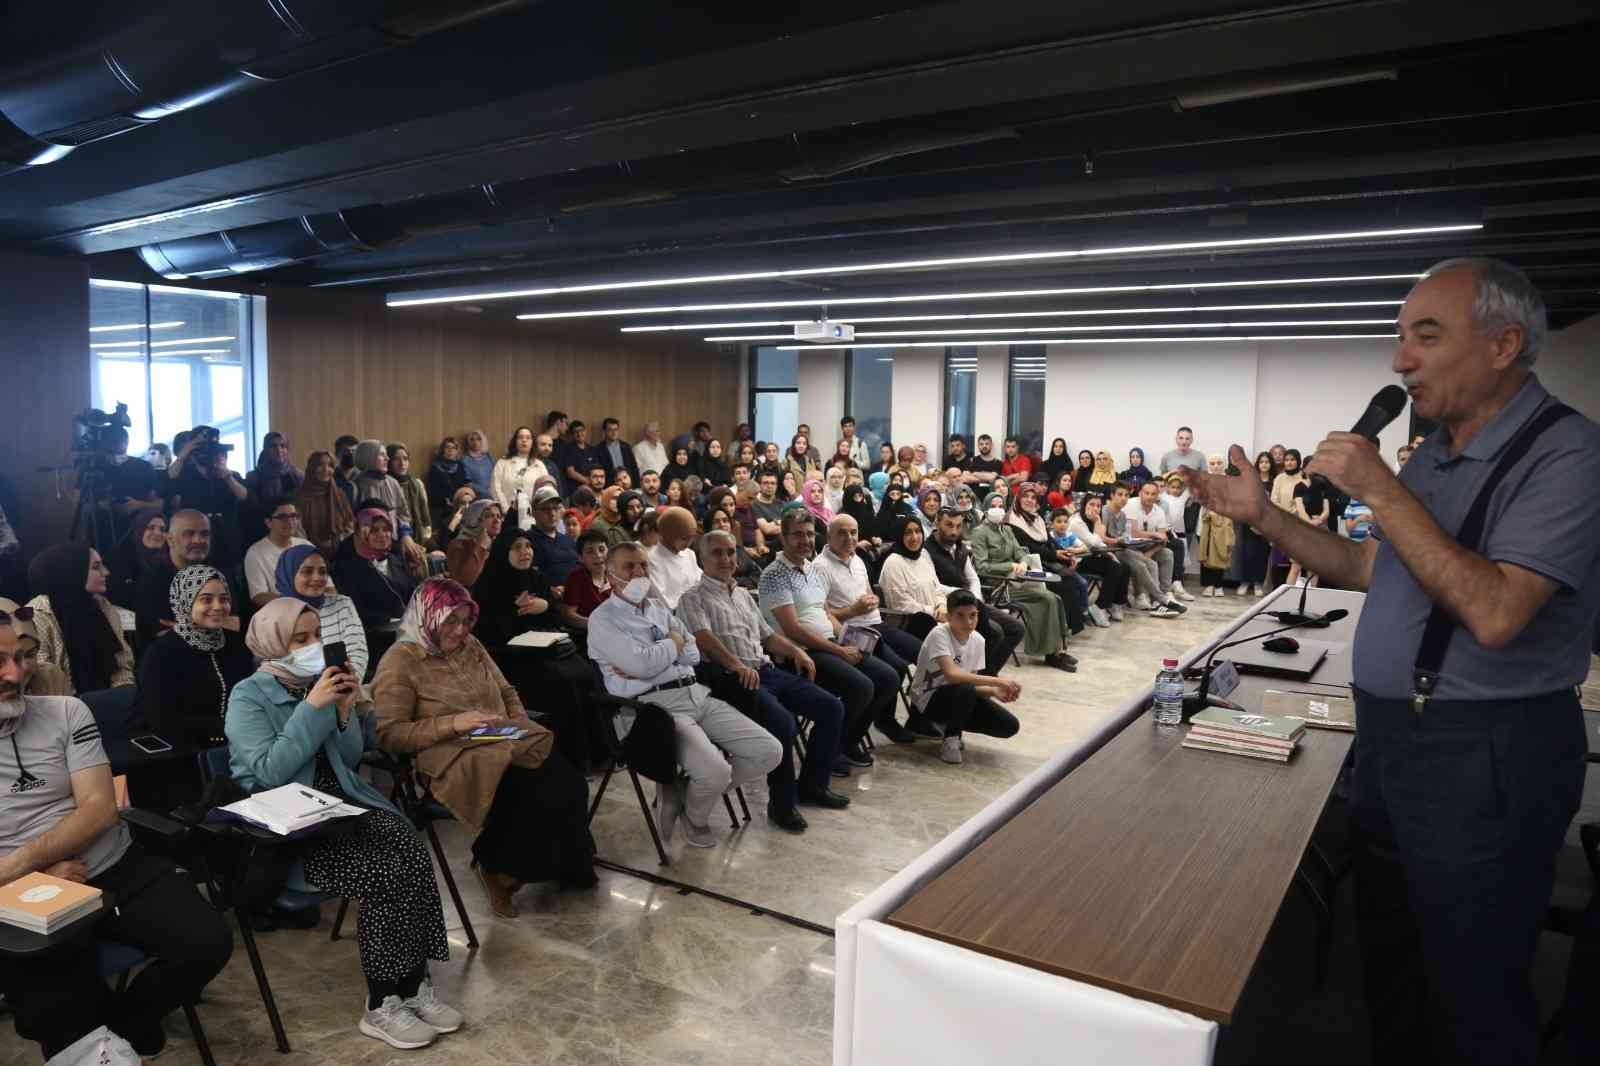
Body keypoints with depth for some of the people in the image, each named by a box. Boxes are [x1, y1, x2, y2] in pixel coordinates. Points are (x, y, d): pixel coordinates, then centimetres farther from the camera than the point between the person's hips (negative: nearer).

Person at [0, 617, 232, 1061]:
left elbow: (101, 808, -6)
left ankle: (126, 1020, 12)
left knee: (209, 942, -14)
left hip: (120, 870, 2)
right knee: (62, 1023, -22)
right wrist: (41, 874, -16)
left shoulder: (65, 712, 2)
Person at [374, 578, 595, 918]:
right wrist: (453, 723, -19)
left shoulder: (471, 646, 16)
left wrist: (520, 721, 3)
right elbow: (389, 734, -11)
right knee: (535, 795, -28)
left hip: (507, 742, 6)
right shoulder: (400, 662, -4)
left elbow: (507, 691, 25)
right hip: (456, 758, -6)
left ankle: (567, 868, 1)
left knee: (570, 783, -19)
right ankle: (496, 868, -2)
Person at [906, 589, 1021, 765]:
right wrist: (996, 681, -37)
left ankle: (947, 726, 13)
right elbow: (952, 675, -38)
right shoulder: (939, 634, -24)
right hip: (928, 699, -7)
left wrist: (994, 691, -19)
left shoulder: (978, 640, -3)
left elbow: (971, 680, 1)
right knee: (965, 690, -38)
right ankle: (950, 738, -9)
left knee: (1009, 726, -7)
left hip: (960, 697, 7)